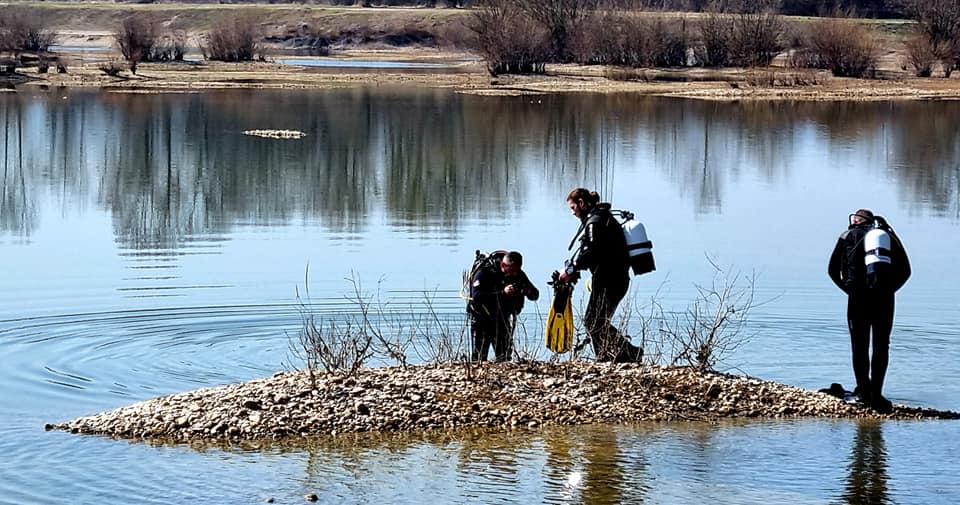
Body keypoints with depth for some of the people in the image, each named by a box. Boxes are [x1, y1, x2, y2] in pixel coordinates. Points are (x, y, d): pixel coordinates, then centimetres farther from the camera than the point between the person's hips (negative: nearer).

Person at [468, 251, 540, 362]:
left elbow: (535, 295, 1)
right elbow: (476, 297, -33)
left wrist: (528, 291, -25)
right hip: (482, 318, -4)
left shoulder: (518, 274, -4)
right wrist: (502, 293, -41)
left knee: (504, 358, 4)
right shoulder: (484, 272, -19)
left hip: (503, 320, 4)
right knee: (479, 358, -5)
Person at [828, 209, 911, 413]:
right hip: (885, 297, 1)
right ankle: (876, 395, 4)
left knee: (859, 347, 11)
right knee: (881, 346, 10)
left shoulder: (848, 236, 13)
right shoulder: (889, 236, 17)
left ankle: (864, 391, 13)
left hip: (858, 297, -1)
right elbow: (905, 271, 13)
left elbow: (833, 270, 9)